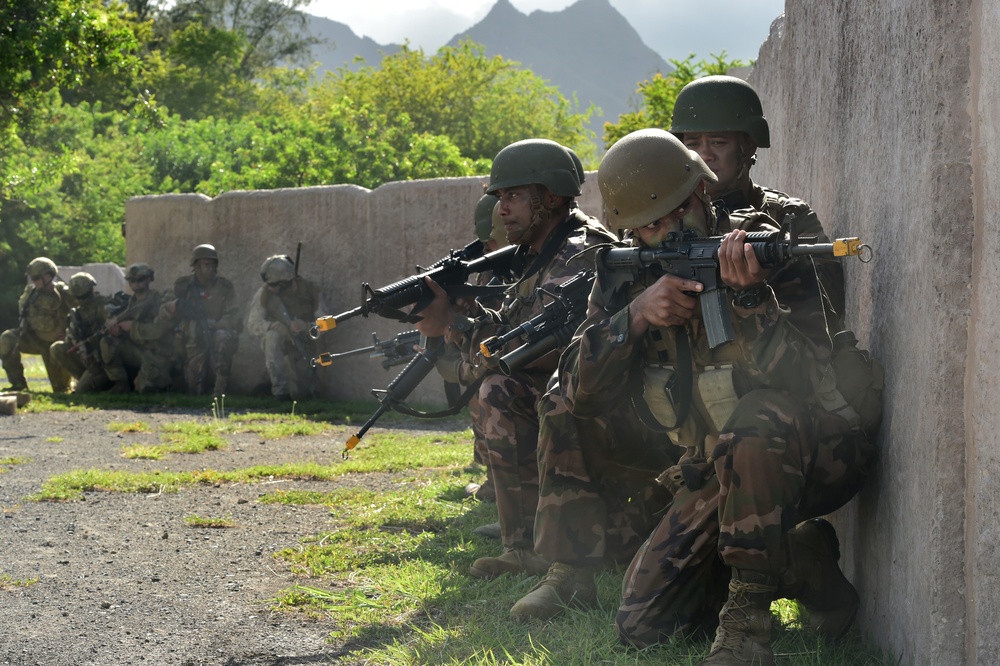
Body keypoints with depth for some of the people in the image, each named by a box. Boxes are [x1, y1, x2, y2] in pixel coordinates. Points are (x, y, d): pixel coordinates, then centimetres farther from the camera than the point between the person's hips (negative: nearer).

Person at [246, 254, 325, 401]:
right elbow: (253, 324, -13)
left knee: (301, 394, -17)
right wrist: (273, 325, -33)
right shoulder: (265, 293, -11)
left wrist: (306, 326, -33)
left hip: (301, 344, 0)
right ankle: (280, 389, -36)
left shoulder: (309, 291, -11)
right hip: (277, 345, 0)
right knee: (272, 335, -36)